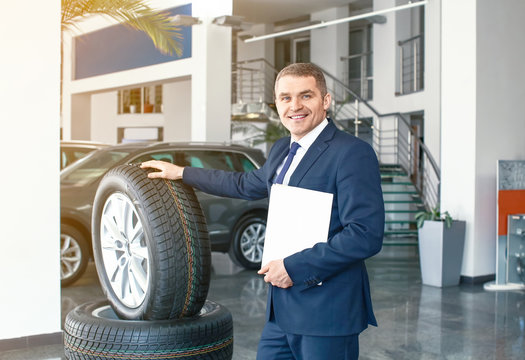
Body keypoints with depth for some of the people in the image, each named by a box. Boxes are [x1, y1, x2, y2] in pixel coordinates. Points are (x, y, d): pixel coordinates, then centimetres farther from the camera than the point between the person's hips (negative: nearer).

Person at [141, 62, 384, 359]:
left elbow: (366, 234, -21)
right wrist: (181, 173, 34)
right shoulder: (281, 150, 13)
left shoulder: (353, 153, -14)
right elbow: (246, 185, 31)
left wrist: (295, 267, -18)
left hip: (327, 312, -8)